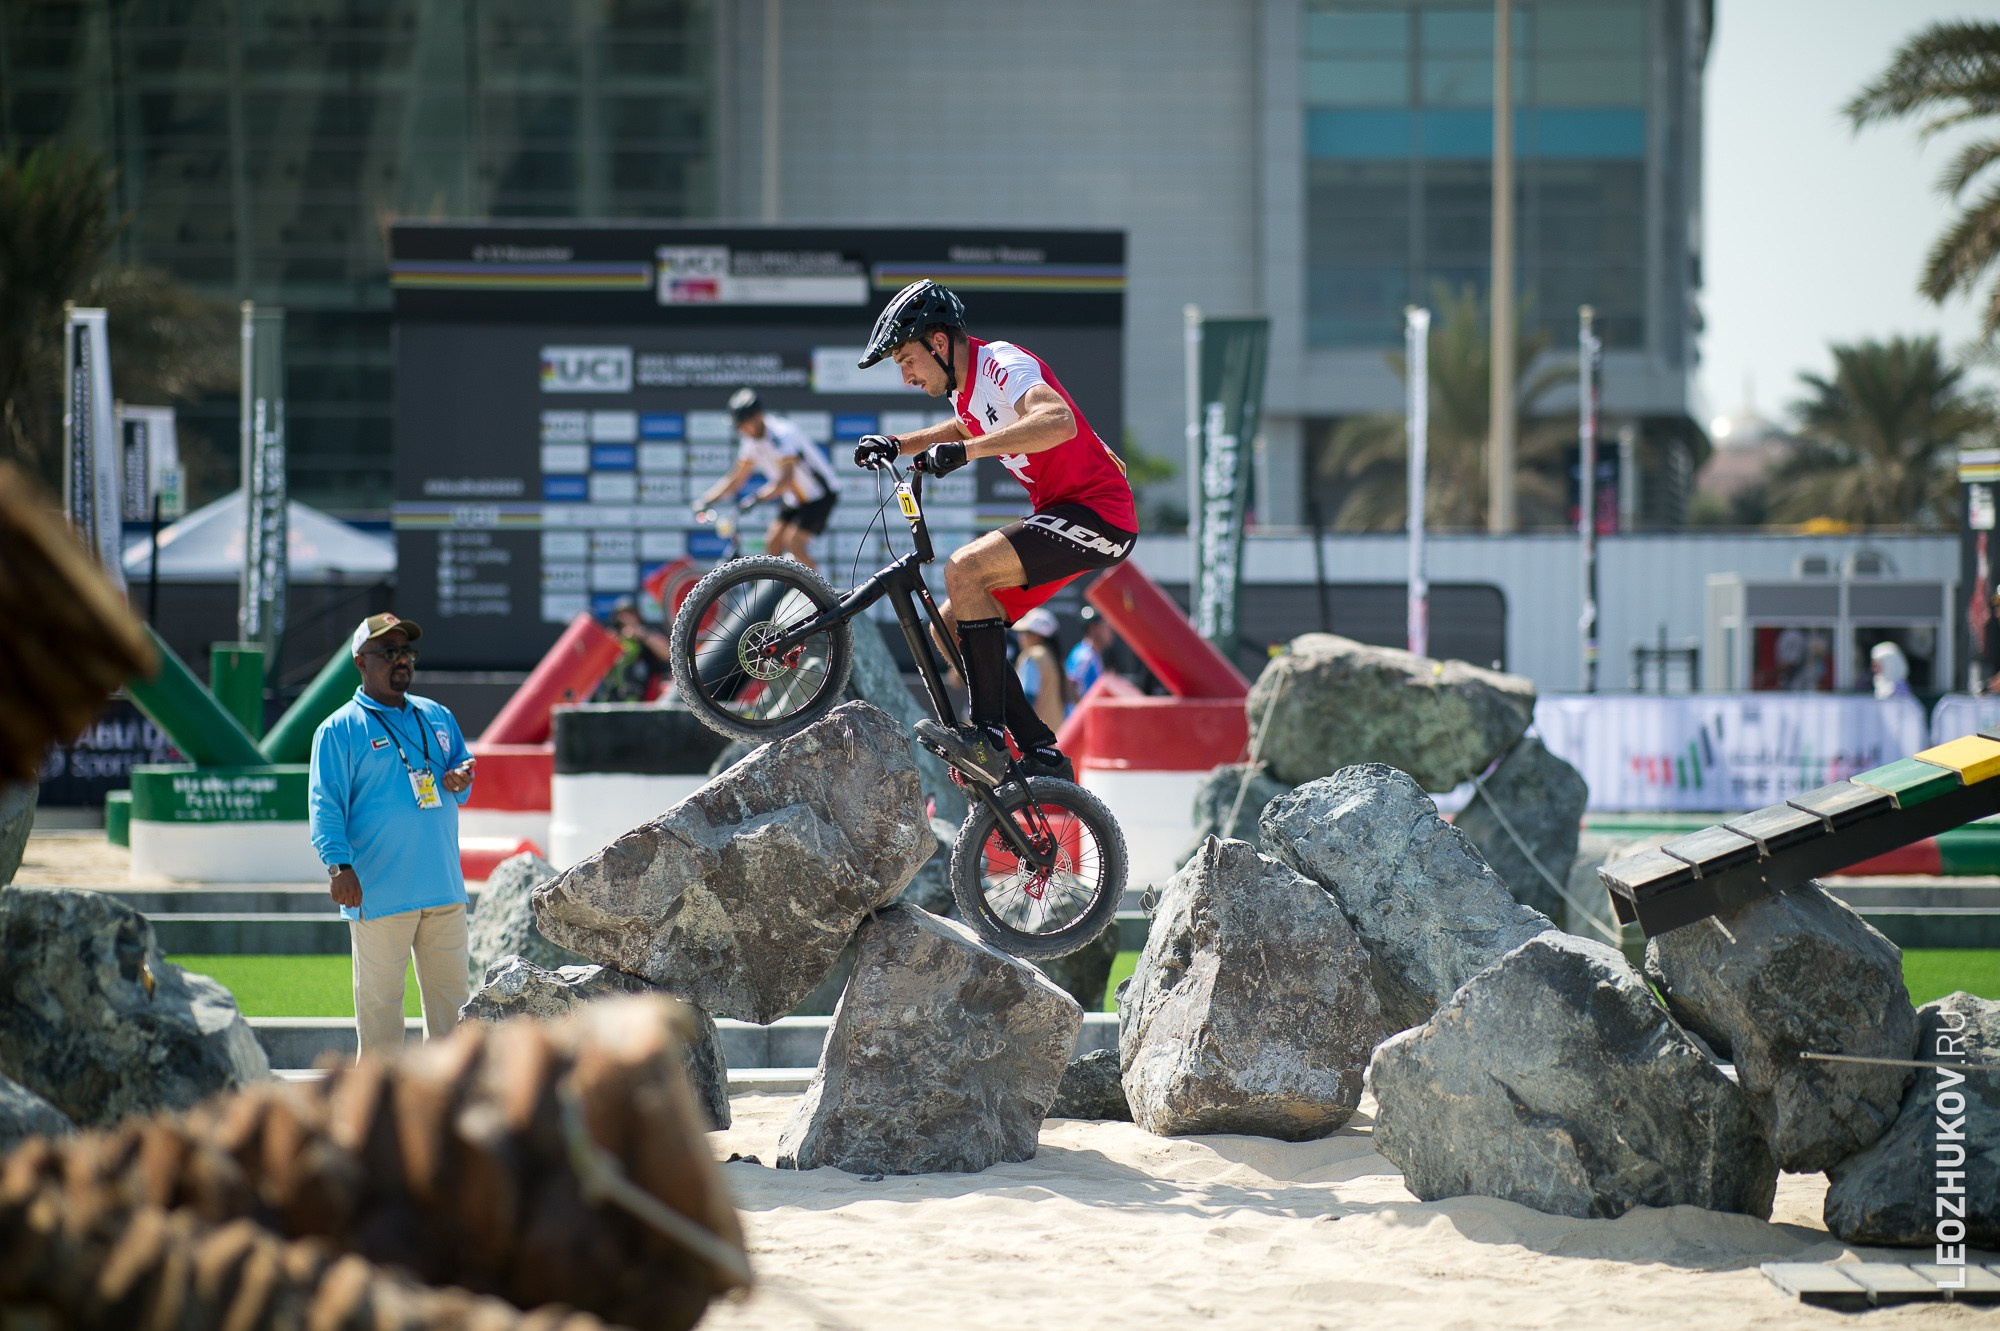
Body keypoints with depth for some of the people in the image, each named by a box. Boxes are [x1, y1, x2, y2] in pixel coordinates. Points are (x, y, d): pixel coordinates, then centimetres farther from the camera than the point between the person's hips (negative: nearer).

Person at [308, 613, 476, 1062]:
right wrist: (338, 864, -22)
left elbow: (462, 770, 25)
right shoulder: (339, 730, -2)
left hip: (444, 888, 5)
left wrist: (458, 781, -1)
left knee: (451, 991, 9)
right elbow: (326, 802, -8)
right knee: (379, 996, -1)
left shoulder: (437, 717, 16)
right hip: (378, 891, -5)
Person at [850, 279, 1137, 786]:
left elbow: (1058, 422, -37)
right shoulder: (967, 385, 12)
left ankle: (988, 737, -26)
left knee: (965, 569, -27)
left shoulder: (1004, 365, -16)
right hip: (1059, 512, 10)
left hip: (1099, 515, -10)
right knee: (953, 626, 6)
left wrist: (966, 450, -42)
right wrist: (895, 445, 22)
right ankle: (1043, 757, 6)